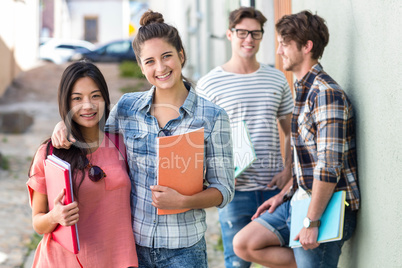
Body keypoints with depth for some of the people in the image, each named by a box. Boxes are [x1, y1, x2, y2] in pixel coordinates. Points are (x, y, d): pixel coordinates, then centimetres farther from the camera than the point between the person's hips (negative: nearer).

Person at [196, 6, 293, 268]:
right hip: (235, 188, -3)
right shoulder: (209, 84, -2)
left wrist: (288, 169, 2)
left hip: (274, 187, 4)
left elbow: (291, 131, 16)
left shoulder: (277, 79, 9)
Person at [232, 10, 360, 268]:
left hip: (325, 208, -9)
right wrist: (284, 193, 14)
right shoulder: (304, 90, 14)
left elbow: (329, 166, -23)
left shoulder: (327, 93, -18)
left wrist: (311, 222, -23)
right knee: (244, 244, 2)